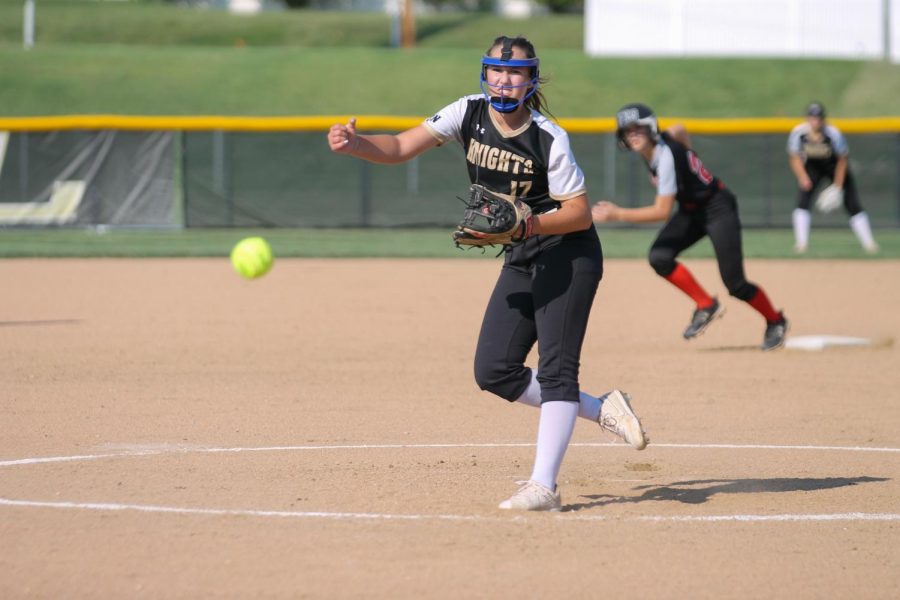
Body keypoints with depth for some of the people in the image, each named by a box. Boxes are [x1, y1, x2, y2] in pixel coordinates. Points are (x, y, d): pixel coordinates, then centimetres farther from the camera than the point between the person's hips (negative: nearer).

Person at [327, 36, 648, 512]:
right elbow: (401, 147, -15)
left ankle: (543, 486, -17)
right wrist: (354, 144, -34)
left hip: (568, 254, -7)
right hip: (521, 260, 7)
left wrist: (526, 225, -31)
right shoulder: (469, 114, -6)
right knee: (493, 371, 2)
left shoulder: (548, 138, -19)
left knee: (555, 365, -15)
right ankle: (602, 410, 16)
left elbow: (580, 214, -16)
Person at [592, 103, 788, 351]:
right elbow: (680, 130, 17)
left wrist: (617, 214, -30)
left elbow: (662, 212, -31)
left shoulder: (666, 157, -30)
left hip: (717, 209, -8)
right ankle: (706, 306, -1)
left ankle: (775, 321, 18)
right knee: (659, 257, -15)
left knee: (735, 284, -8)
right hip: (691, 211, 8)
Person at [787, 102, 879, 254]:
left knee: (852, 204, -6)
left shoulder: (834, 134, -30)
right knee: (802, 200, -16)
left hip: (835, 167, -2)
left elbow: (843, 160, -17)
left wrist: (837, 186, -18)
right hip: (812, 168, 2)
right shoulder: (798, 133, -24)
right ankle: (801, 242, -10)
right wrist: (803, 177, -27)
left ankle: (868, 242, 2)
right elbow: (794, 158, -12)